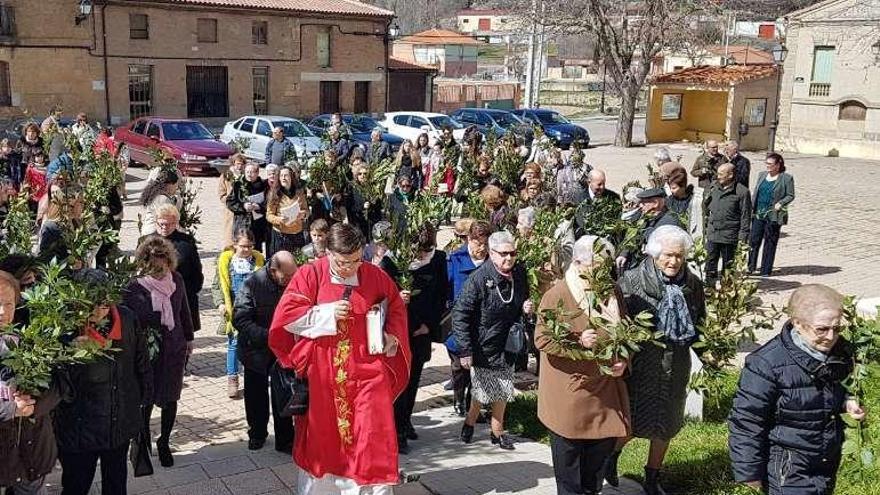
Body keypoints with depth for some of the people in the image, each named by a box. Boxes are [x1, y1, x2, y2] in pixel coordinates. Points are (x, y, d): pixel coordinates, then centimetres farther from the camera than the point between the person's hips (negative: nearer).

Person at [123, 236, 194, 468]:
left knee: (170, 398, 14)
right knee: (146, 400, 9)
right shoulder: (135, 288, -18)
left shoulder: (176, 280, -6)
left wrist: (189, 339, 15)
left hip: (174, 349, 3)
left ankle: (164, 443, 35)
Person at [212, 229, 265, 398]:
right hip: (234, 310, -1)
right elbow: (217, 286, 4)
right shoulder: (225, 261, -1)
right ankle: (232, 379, 13)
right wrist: (220, 303, -10)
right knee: (234, 343, 3)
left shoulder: (258, 260, 2)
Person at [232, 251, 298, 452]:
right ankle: (257, 434, 38)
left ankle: (285, 440, 20)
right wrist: (268, 336, -29)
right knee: (256, 397, 17)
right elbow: (240, 320, -20)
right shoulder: (252, 284, -20)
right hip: (257, 350, -1)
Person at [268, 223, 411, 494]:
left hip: (367, 369, 0)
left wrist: (392, 335, -2)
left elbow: (396, 305, 13)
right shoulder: (310, 274, -7)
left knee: (373, 436, 0)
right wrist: (327, 314, -17)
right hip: (322, 373, 0)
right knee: (322, 433, 14)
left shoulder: (375, 275, -2)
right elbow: (287, 314, -9)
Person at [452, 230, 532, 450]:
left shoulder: (520, 274, -3)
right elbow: (460, 314, -19)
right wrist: (465, 350, -22)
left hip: (507, 345, 5)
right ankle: (469, 423, 34)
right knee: (481, 393, 7)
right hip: (483, 347, -5)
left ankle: (497, 432, 31)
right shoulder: (479, 279, -20)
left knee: (502, 393, 13)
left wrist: (526, 309, -7)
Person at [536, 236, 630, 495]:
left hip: (605, 389, 5)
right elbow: (542, 339, -14)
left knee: (605, 440, 13)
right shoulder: (557, 295, -14)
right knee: (568, 448, 6)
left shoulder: (613, 293, 3)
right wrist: (577, 341, -25)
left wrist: (622, 361, -4)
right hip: (568, 391, -5)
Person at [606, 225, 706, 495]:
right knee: (633, 422, 3)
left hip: (676, 368, 4)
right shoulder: (632, 281, -13)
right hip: (640, 366, -4)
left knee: (666, 424, 15)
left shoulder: (693, 285, 1)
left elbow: (699, 325, 13)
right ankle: (612, 454, 37)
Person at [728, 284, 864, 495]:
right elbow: (746, 421, -19)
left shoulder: (838, 353, -3)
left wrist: (845, 402, -3)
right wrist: (749, 472, -15)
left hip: (828, 463, 7)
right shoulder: (767, 364, -25)